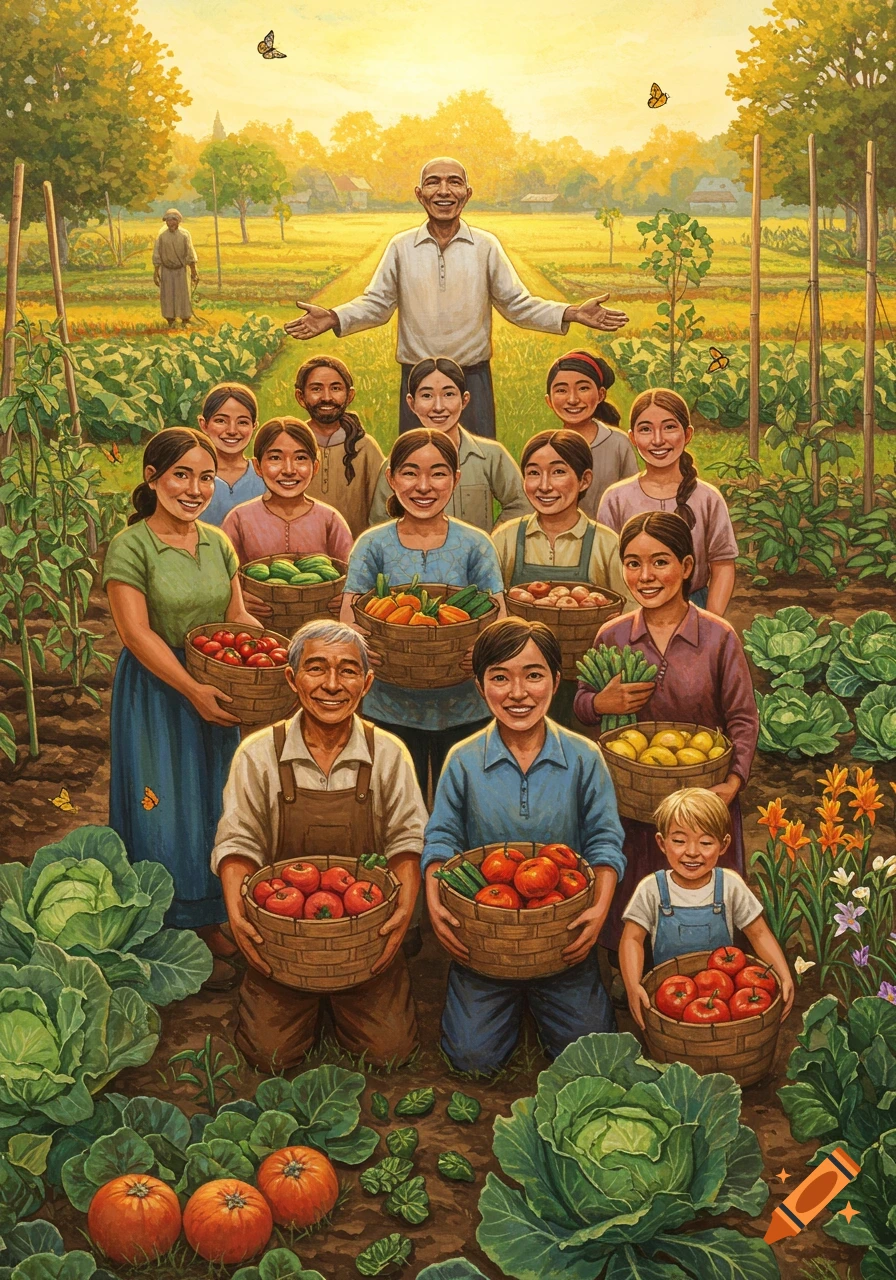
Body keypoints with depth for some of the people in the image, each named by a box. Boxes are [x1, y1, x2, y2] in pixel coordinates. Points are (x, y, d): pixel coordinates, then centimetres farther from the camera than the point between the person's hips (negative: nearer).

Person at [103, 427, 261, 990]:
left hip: (216, 693, 6)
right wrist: (192, 689, -26)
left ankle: (209, 922, 29)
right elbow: (137, 633, -18)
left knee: (213, 806, 13)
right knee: (168, 813, 2)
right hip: (157, 693, -6)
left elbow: (238, 616, 8)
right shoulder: (130, 547, -13)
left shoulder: (218, 542, 6)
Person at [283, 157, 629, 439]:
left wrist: (570, 314, -9)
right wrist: (334, 318, -14)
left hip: (473, 377, 0)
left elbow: (518, 304, 4)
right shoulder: (400, 247, 2)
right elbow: (376, 303, 4)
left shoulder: (487, 246, 2)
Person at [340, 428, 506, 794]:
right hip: (392, 707, 0)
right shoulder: (373, 545, 1)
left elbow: (499, 614, -3)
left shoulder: (474, 545, 0)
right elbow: (349, 611, -4)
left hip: (462, 707, 0)